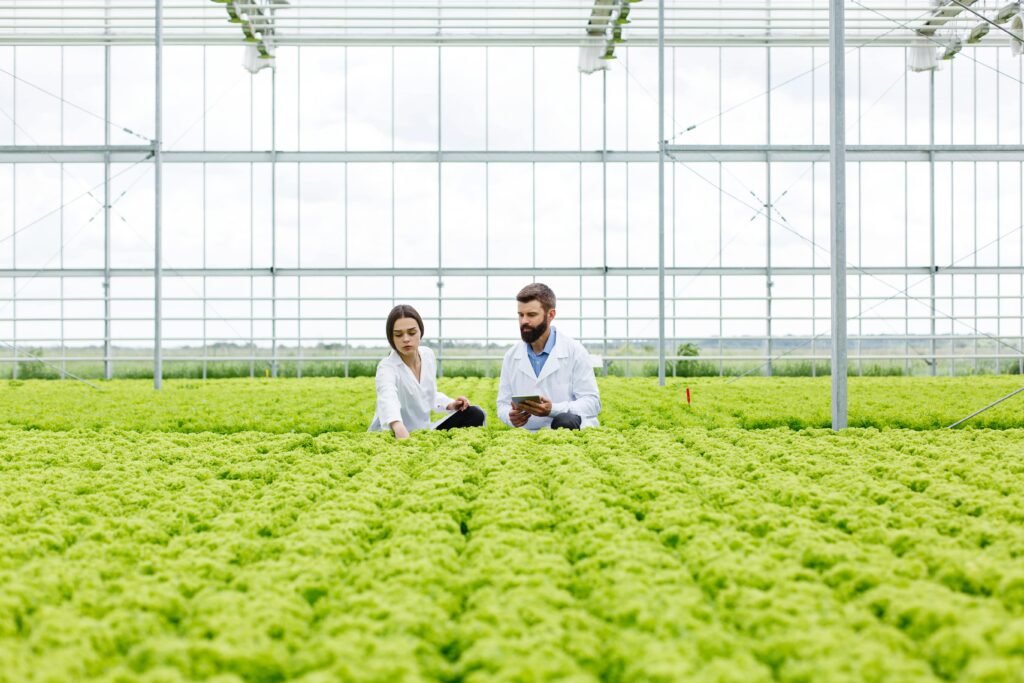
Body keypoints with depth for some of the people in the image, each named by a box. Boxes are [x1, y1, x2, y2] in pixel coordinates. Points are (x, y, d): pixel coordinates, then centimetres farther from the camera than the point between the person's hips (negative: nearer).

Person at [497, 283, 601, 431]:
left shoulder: (575, 351, -3)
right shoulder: (511, 357, 8)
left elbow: (592, 402, -6)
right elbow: (503, 404, 13)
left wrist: (553, 409, -23)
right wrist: (511, 417, -12)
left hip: (569, 430, -4)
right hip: (529, 435, 4)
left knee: (564, 421, -37)